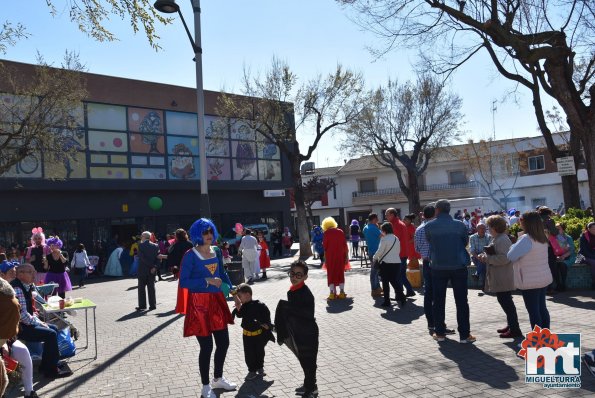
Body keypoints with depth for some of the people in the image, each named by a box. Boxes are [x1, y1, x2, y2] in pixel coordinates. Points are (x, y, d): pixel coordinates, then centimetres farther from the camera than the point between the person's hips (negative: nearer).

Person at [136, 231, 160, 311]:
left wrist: (152, 266, -13)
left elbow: (142, 258, -16)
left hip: (142, 270, -3)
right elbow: (158, 258, -4)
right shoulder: (155, 246, 2)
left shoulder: (141, 245, -9)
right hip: (152, 271, 4)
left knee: (141, 288, 6)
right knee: (151, 288, 10)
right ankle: (153, 305, 11)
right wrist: (155, 267, -10)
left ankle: (142, 305, 7)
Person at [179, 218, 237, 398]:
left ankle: (218, 379, 36)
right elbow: (183, 282, -16)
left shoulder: (216, 251, 6)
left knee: (224, 342, 13)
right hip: (199, 304, -6)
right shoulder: (190, 255, -12)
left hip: (217, 301, 6)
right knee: (206, 346, 1)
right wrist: (207, 281, -22)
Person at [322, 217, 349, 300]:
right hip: (340, 256, 3)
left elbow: (325, 245, -6)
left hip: (330, 256, -3)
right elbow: (345, 245, 2)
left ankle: (332, 293, 3)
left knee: (331, 274, 7)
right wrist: (346, 256, 8)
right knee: (340, 273, 13)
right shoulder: (340, 232, 4)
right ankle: (342, 292, 11)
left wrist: (325, 258, 5)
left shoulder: (326, 233, -6)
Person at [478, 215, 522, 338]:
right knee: (504, 301, 18)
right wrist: (485, 256, 5)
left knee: (506, 302, -4)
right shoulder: (495, 238, 13)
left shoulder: (502, 240, -18)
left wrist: (487, 258, -21)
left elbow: (504, 258, -27)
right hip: (498, 278, 10)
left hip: (503, 278, -10)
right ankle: (511, 325, 29)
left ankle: (515, 329, 4)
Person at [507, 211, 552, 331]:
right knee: (542, 308, 16)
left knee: (533, 311, 0)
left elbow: (511, 256, -16)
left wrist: (514, 245, 0)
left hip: (530, 281, -8)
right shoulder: (542, 238, 6)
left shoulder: (526, 238, -20)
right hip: (543, 278, 8)